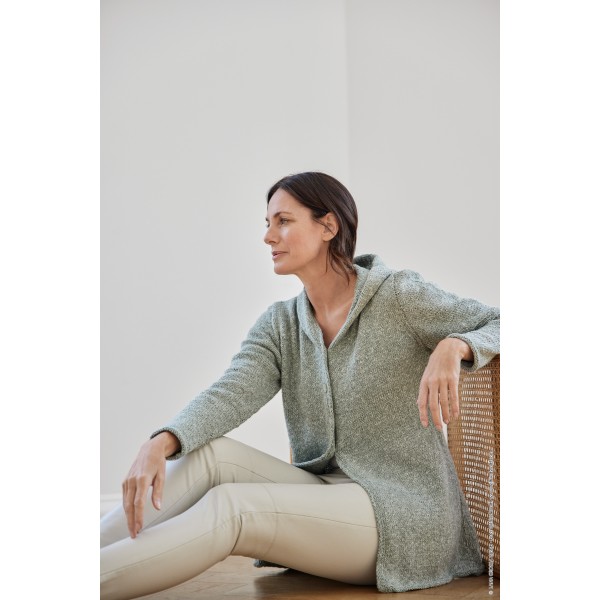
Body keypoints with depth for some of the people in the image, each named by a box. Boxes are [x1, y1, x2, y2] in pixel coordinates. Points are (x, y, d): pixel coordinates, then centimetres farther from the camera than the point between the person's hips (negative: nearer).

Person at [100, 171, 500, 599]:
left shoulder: (400, 296, -5)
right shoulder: (281, 325, 9)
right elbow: (230, 395, -8)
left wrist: (453, 347, -28)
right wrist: (162, 444, -27)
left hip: (404, 512, -5)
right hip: (325, 494, 5)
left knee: (229, 507, -26)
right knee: (211, 454, -19)